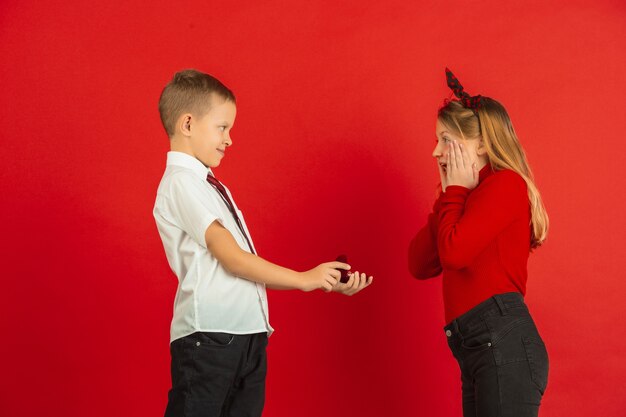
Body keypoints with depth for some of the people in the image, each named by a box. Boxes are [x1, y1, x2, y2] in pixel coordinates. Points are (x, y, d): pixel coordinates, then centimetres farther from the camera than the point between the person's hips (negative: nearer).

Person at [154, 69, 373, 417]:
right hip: (209, 337, -9)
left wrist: (328, 282, 9)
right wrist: (304, 279, -7)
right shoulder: (180, 183, -8)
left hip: (248, 334, 9)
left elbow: (247, 266, 15)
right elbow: (232, 259, -14)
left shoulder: (212, 187, 20)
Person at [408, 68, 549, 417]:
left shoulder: (505, 183, -4)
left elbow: (454, 253, -17)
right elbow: (420, 265, 14)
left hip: (503, 341, -9)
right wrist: (449, 195, 11)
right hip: (475, 348, 9)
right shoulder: (474, 193, 22)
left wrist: (456, 190, -2)